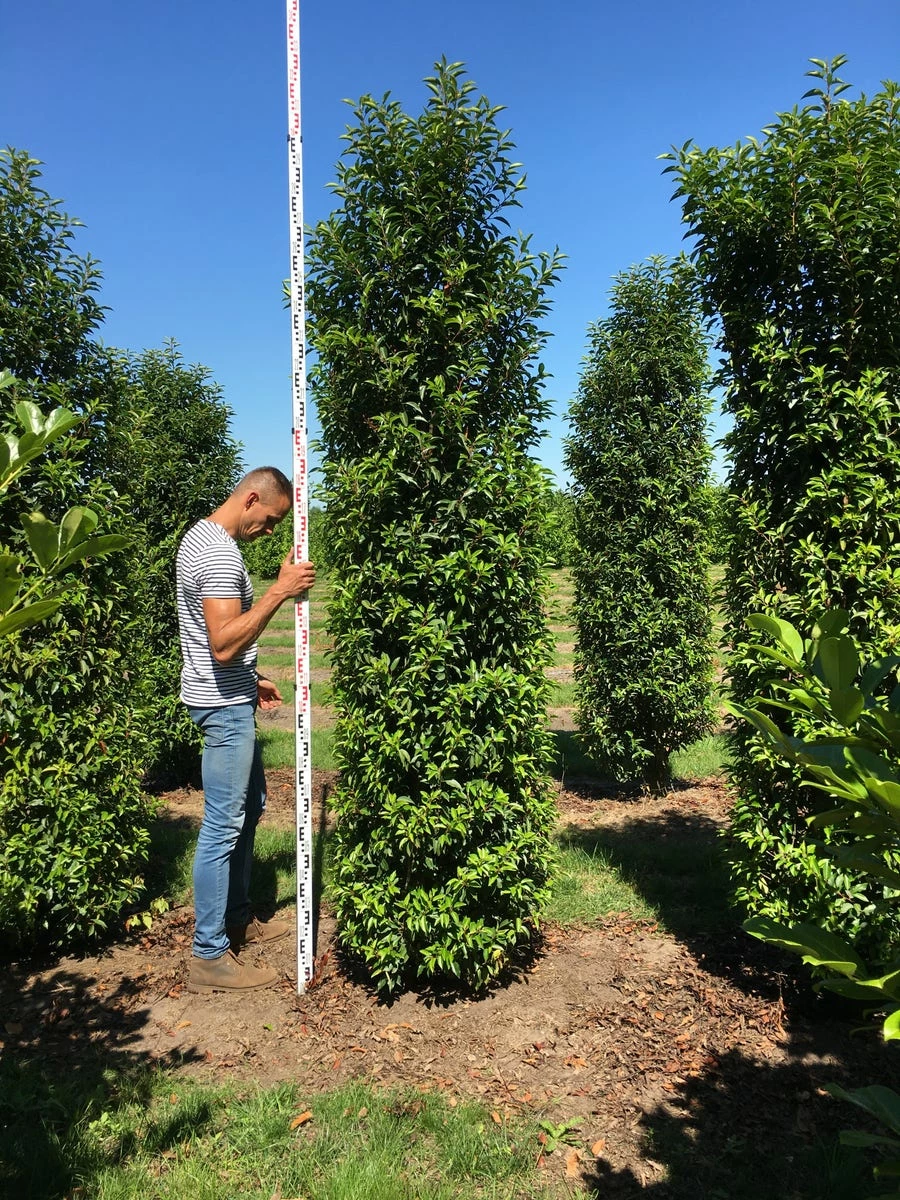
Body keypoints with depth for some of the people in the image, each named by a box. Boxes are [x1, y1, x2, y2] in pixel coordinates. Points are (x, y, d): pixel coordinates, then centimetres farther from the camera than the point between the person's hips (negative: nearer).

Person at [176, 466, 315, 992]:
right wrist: (280, 591, -28)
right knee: (223, 826, -4)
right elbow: (224, 643, -30)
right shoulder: (220, 553, -22)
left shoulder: (203, 537, 12)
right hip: (224, 704, -11)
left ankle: (238, 919, 34)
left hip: (229, 697, 11)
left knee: (249, 804, 20)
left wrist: (252, 680, 21)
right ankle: (210, 957, 7)